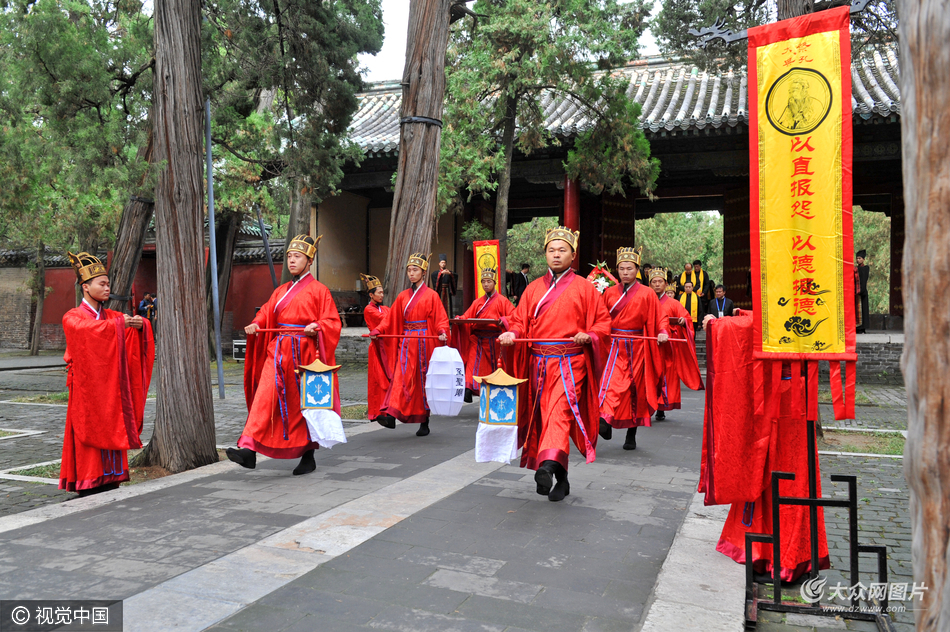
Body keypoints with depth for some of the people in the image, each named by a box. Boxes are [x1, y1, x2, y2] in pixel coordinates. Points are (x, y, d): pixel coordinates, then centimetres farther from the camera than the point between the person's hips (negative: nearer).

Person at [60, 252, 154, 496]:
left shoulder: (111, 316, 14)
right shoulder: (72, 318, -2)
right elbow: (88, 329, -24)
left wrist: (140, 324, -26)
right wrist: (119, 324, -37)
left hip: (112, 388, 5)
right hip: (88, 389, -5)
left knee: (111, 434, 4)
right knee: (90, 436, -5)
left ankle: (111, 484, 9)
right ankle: (89, 488, -1)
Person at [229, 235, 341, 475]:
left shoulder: (318, 290, 0)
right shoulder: (281, 291, 17)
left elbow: (332, 322, -6)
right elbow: (266, 314, 14)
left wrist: (316, 327, -24)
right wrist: (255, 325, -6)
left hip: (304, 352, -4)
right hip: (278, 352, 5)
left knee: (305, 404, 3)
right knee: (265, 398, -10)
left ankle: (308, 456, 17)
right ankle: (248, 449, -17)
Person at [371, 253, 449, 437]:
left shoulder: (431, 295, 1)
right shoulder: (403, 296, 12)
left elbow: (441, 319, -5)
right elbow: (391, 318, 10)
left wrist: (442, 332, -24)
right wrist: (377, 331, -3)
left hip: (423, 343, -3)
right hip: (406, 342, 3)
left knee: (423, 381, 1)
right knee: (401, 377, -9)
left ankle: (424, 422, 9)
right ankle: (391, 415, -21)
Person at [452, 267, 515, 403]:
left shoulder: (502, 301, 4)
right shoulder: (478, 302, 17)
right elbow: (468, 316, 13)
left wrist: (503, 320, -23)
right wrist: (460, 319, -8)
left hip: (494, 339, -3)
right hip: (478, 338, 3)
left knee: (494, 366, 4)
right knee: (474, 361, -15)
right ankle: (469, 388, -23)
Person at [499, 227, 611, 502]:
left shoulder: (584, 288, 4)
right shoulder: (534, 288, 13)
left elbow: (602, 322, 5)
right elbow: (520, 320, 13)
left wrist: (589, 336, -14)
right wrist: (512, 333, -8)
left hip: (569, 363, -4)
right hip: (538, 363, 4)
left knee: (560, 410, -24)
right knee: (543, 417, 6)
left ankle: (548, 465, -39)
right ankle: (561, 479, 17)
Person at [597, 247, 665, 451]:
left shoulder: (647, 294, 2)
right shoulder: (609, 293, 9)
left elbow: (656, 321, 0)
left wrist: (661, 333, -18)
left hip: (637, 347, -1)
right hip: (614, 346, 1)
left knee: (636, 389, 5)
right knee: (611, 382, -20)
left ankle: (631, 435, 15)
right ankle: (605, 421, -33)